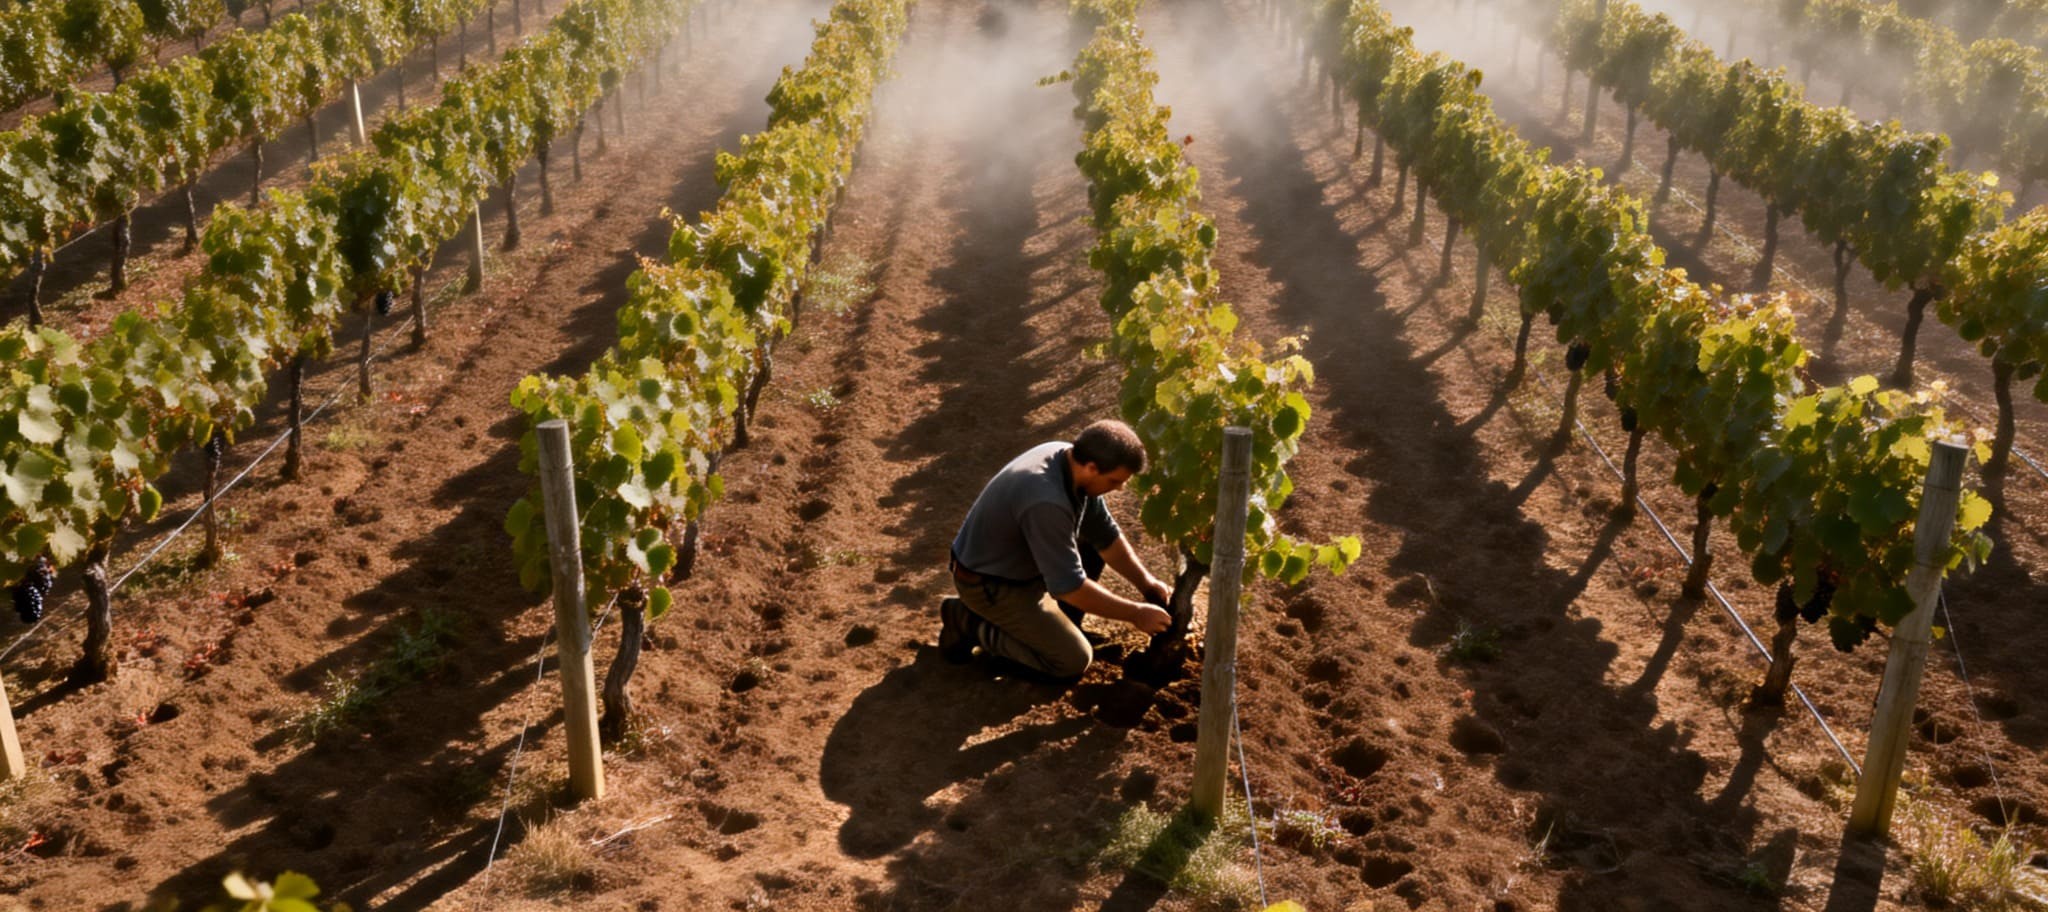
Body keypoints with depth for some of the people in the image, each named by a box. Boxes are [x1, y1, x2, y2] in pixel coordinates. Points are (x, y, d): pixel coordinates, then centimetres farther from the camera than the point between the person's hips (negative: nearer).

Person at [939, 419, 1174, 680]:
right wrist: (1135, 614, -20)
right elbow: (1070, 587, -30)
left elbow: (1106, 534, 4)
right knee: (1074, 660, -8)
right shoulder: (1046, 502, -37)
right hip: (988, 584, -9)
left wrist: (1147, 583, -2)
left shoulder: (1072, 461, -9)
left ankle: (1056, 623, 14)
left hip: (1019, 559, 9)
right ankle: (970, 624, 0)